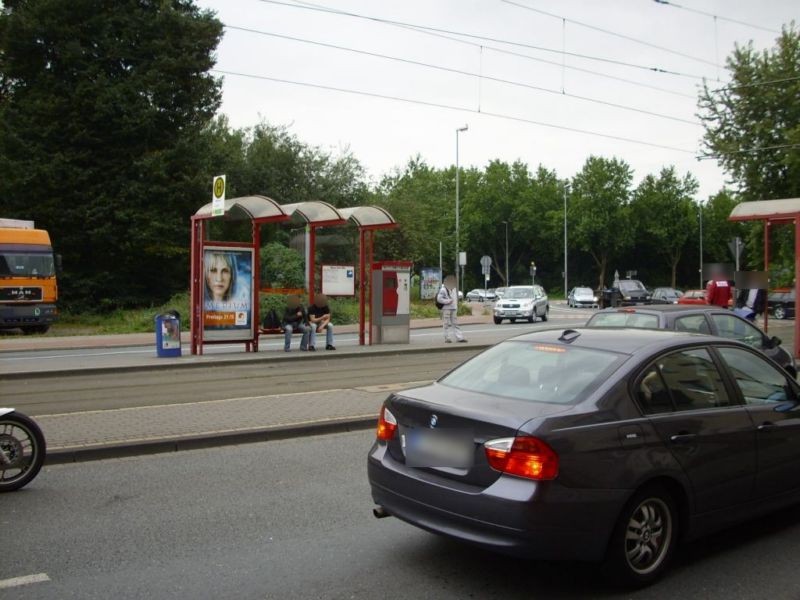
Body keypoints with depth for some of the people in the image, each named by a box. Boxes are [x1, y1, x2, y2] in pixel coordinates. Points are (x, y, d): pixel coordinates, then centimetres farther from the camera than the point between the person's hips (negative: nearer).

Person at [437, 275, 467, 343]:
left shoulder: (454, 289, 15)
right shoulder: (443, 290, -10)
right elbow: (439, 299, -17)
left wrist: (456, 306, 15)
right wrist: (448, 301, -18)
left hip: (453, 309, 7)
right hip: (446, 309, -7)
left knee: (455, 323, 5)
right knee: (447, 324, -3)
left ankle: (459, 337, 3)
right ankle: (447, 338, 4)